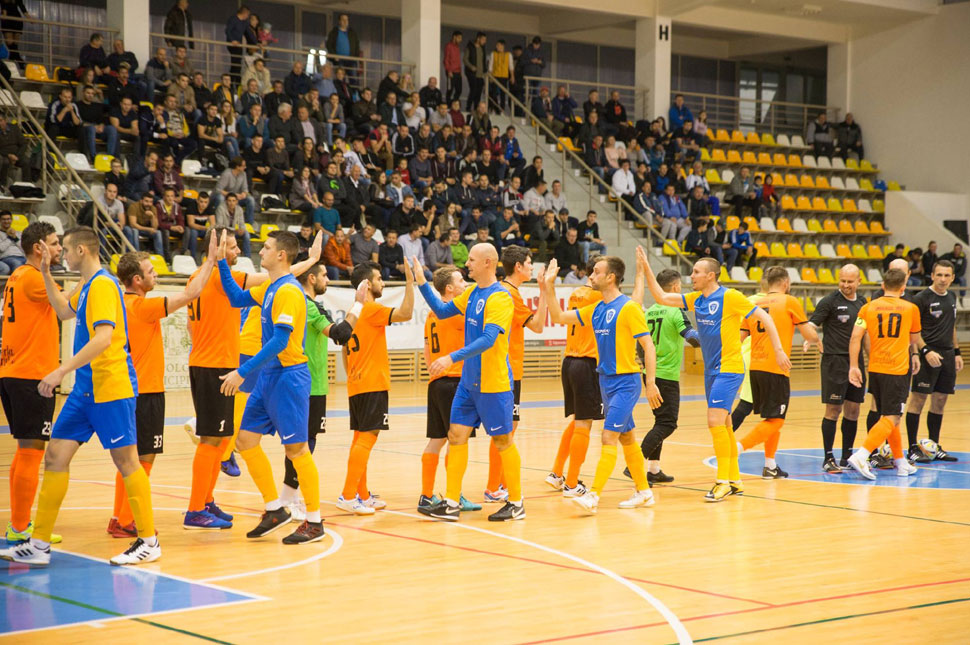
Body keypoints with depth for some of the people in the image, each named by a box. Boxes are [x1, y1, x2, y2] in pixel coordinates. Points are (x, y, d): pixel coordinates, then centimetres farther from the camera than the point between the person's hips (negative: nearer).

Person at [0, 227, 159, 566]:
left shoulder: (102, 284, -14)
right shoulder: (86, 286, 15)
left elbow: (103, 337, -25)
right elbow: (65, 311, 36)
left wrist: (61, 371, -27)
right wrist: (46, 273, 26)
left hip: (110, 388, -10)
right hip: (85, 389, 10)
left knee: (126, 461, -3)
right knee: (55, 457, 6)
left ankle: (149, 541, 7)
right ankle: (38, 544, 9)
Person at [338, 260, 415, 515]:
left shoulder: (354, 310, 16)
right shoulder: (372, 309, -12)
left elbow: (345, 349, 22)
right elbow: (405, 313, -25)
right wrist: (410, 281, -20)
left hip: (356, 385, 10)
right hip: (372, 384, -10)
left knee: (361, 439, 12)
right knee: (367, 437, -11)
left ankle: (363, 495, 18)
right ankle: (348, 496, -15)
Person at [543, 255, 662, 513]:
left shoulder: (628, 308, -12)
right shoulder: (595, 310, 9)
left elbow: (648, 346, -12)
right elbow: (559, 317, 14)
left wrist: (651, 382, -17)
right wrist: (549, 288, 3)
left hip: (626, 382, -8)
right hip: (606, 381, 8)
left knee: (609, 437, -13)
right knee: (627, 438, 14)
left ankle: (593, 496, -18)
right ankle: (643, 492, 23)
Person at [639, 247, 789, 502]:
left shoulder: (730, 297, -12)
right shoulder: (696, 299, 9)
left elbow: (764, 318, -9)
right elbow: (662, 297, 11)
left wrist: (778, 350, -12)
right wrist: (646, 268, 2)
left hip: (729, 368, -8)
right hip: (711, 370, 8)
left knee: (715, 421, -16)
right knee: (722, 425, 12)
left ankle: (723, 481, -10)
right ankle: (734, 480, 22)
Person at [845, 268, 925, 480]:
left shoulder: (868, 307, 4)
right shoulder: (910, 309, 2)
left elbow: (855, 337, -7)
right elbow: (915, 339, 17)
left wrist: (854, 366, -4)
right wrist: (916, 353, 37)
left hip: (875, 369, 4)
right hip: (898, 371, -4)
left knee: (888, 417, 16)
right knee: (890, 419, -6)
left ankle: (901, 462, 24)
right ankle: (860, 456, -23)